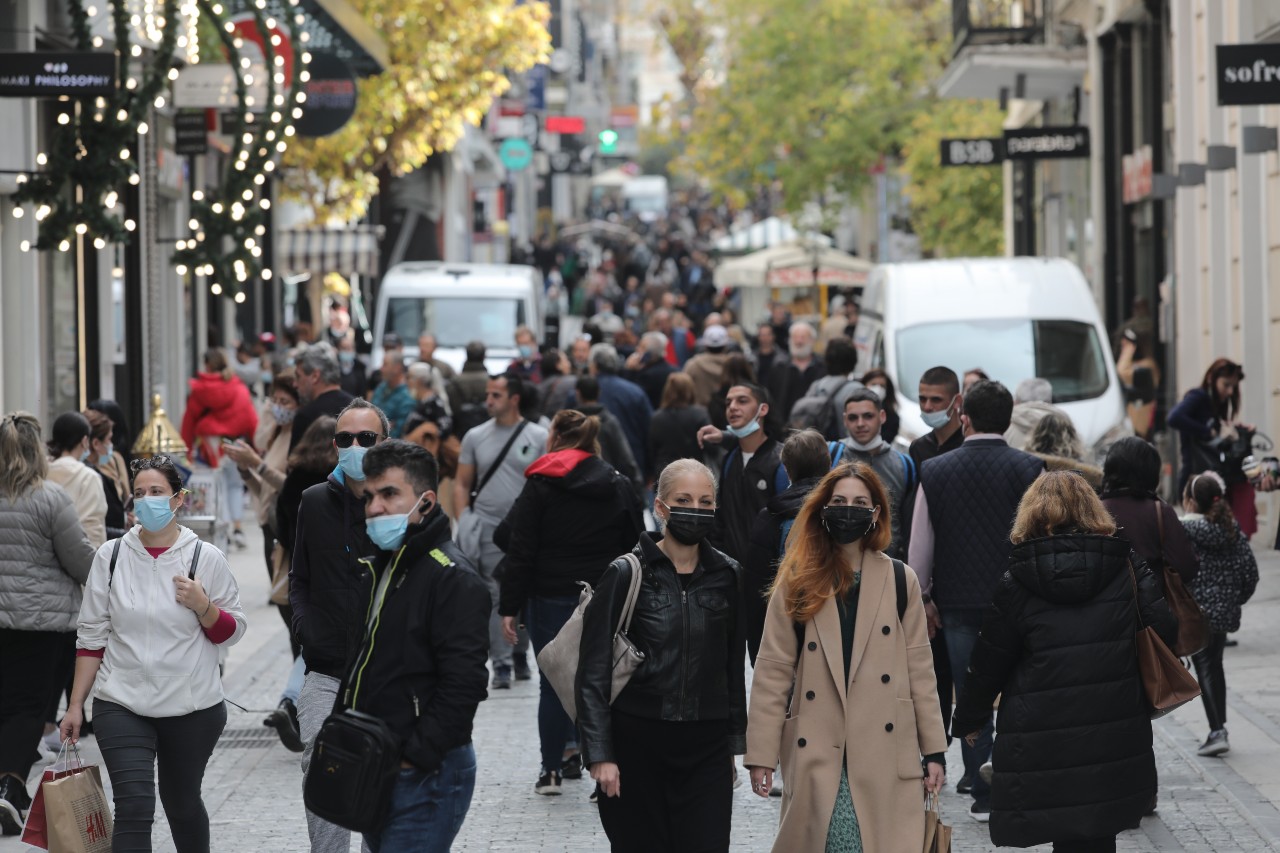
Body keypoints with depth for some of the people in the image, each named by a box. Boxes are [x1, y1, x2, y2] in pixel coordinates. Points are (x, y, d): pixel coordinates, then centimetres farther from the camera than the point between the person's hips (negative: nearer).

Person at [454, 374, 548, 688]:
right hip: (487, 529, 1)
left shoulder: (539, 438, 1)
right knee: (495, 597, -4)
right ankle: (501, 664, -3)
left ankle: (520, 654, 24)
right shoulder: (475, 437, 7)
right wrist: (464, 522, -2)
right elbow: (462, 484, 9)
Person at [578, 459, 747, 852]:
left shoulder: (726, 575, 6)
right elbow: (594, 671, -6)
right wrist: (599, 753, -11)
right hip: (637, 744, -2)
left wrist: (733, 740, 13)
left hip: (705, 748, 2)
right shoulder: (627, 575, -5)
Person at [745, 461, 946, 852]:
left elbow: (919, 669, 9)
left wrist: (934, 750, 6)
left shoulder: (899, 581, 8)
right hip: (817, 755, 0)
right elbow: (772, 671, 4)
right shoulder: (798, 582, 6)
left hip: (885, 753, 0)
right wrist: (761, 753, -2)